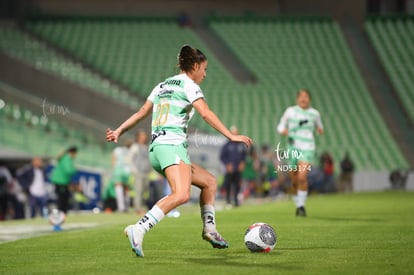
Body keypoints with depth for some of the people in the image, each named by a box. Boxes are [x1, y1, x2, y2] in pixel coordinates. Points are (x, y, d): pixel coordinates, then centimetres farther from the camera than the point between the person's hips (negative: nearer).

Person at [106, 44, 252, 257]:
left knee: (209, 181, 19)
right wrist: (231, 136, -15)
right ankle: (138, 230, -40)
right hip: (171, 145, -10)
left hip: (156, 148, 10)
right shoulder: (189, 85, -1)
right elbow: (206, 114, -13)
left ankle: (209, 229, 15)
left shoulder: (162, 85, 23)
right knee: (181, 194, -29)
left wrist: (119, 131, 29)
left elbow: (142, 112, 23)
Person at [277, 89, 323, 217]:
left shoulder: (314, 113, 7)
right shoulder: (290, 111, 5)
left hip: (307, 148, -1)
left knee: (302, 177, -20)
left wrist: (320, 129, 0)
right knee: (294, 181, 6)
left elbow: (319, 126, 23)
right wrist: (283, 130, -10)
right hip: (293, 147, 1)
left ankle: (302, 205, -9)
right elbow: (280, 126, 12)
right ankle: (297, 205, 26)